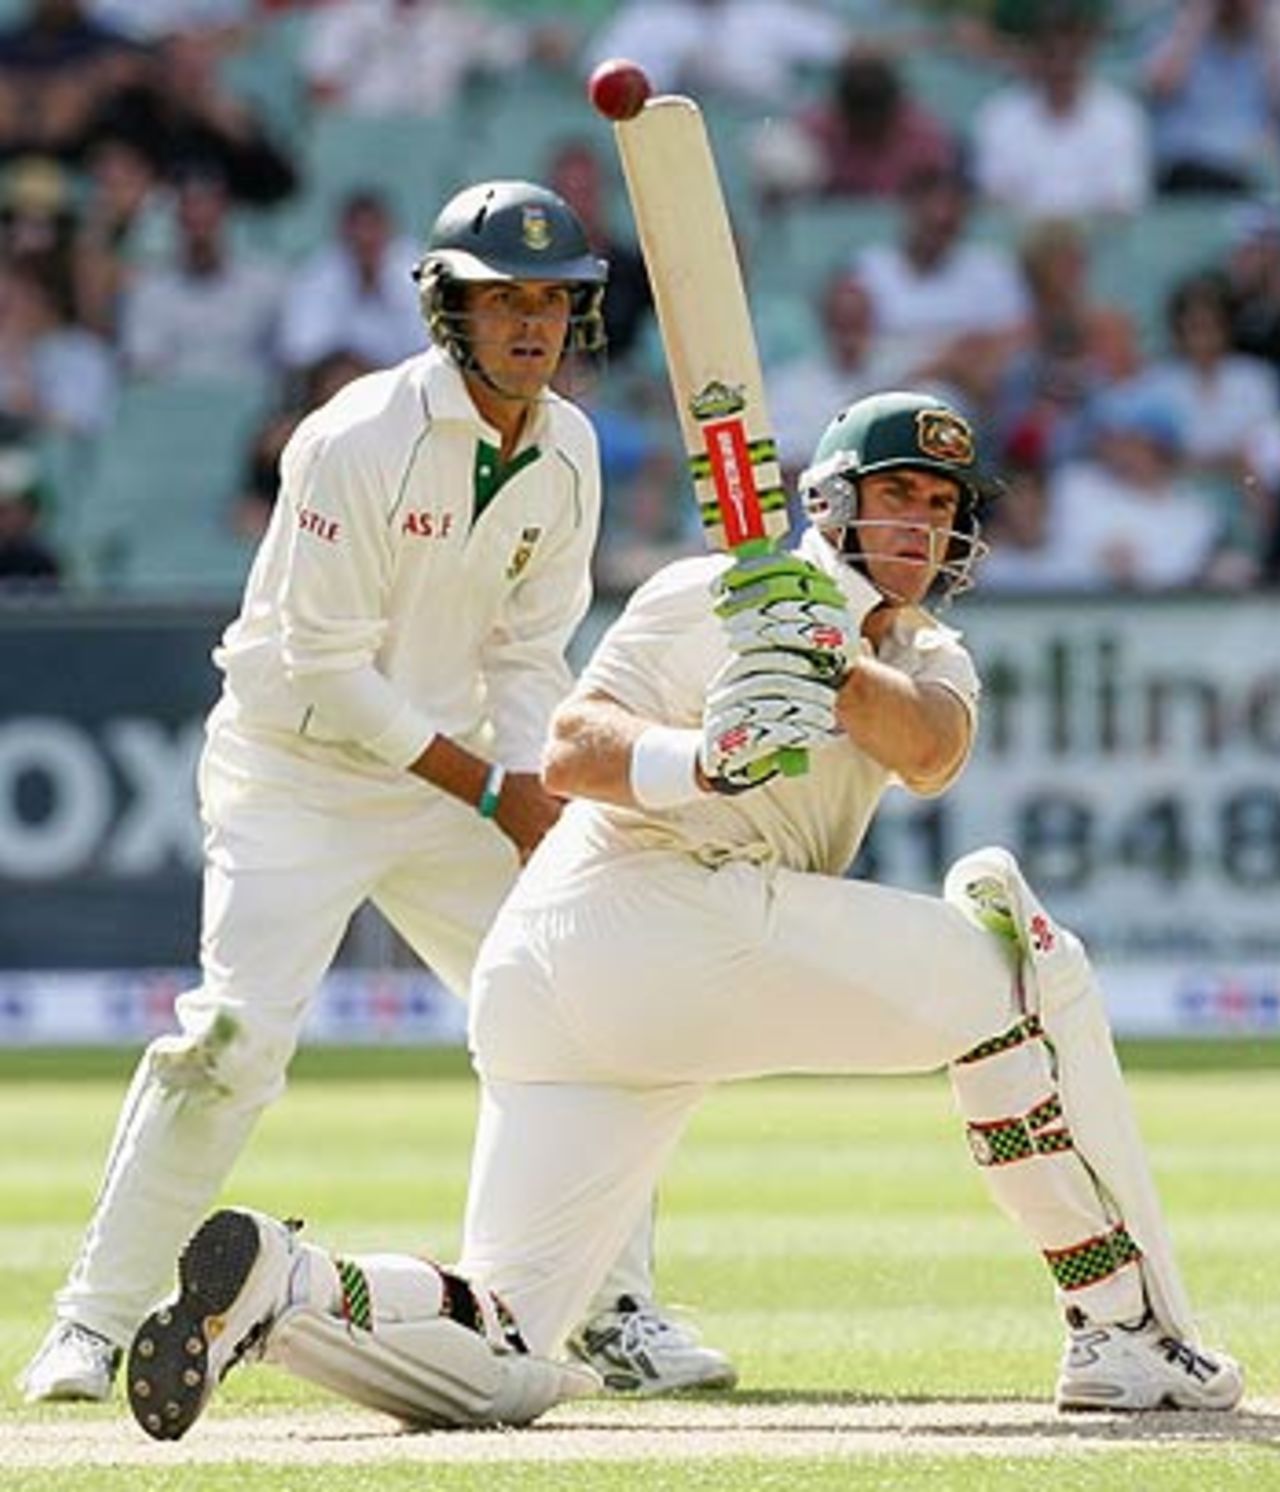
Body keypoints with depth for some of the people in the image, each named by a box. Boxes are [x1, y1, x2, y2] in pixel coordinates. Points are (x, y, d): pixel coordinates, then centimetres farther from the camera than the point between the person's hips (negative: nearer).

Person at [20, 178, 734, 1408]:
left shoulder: (565, 452, 1)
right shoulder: (359, 442, -20)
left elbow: (530, 648, 8)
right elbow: (327, 675, -20)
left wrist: (534, 780, -10)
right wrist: (489, 788, -18)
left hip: (450, 777, 7)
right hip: (294, 768, -7)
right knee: (239, 1030, -20)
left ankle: (615, 1308, 16)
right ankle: (95, 1321, -13)